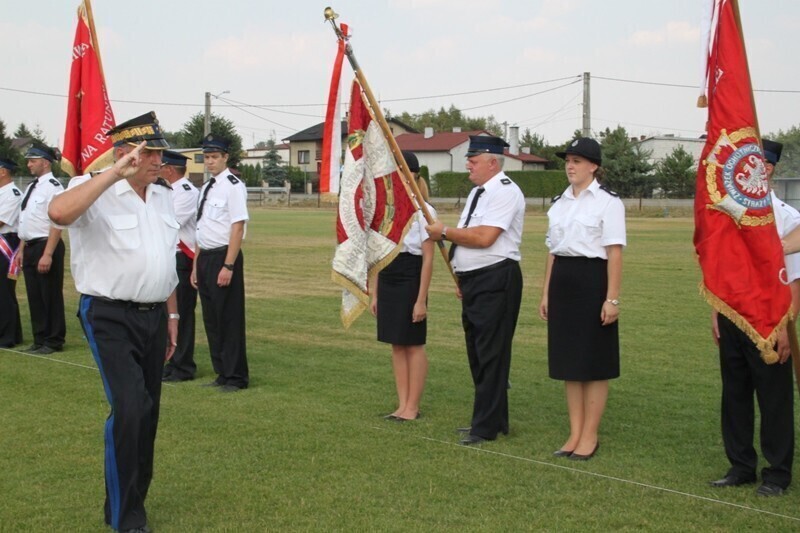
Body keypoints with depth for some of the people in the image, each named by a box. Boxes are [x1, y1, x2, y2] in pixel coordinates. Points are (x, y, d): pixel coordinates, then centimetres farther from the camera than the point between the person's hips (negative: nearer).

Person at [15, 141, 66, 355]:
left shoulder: (53, 187, -14)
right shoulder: (31, 187, 14)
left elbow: (56, 223, -19)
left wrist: (48, 254, -23)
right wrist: (22, 250, 17)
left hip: (46, 246, -9)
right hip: (30, 247, 9)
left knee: (50, 296, 0)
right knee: (34, 296, 13)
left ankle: (53, 341, 9)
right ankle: (40, 340, 22)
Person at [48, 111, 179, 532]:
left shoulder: (163, 195, 12)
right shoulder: (96, 192, -11)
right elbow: (59, 212, -35)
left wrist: (171, 313, 20)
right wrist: (115, 173, -31)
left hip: (153, 317, 7)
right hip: (110, 318, -7)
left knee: (148, 411, 13)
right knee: (129, 407, -16)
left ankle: (134, 496, 31)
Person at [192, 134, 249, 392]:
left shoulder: (233, 186, -12)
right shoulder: (206, 188, 14)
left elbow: (238, 227, -17)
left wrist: (228, 266, -20)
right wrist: (196, 265, 16)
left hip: (224, 257, -9)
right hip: (205, 257, 9)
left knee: (230, 319, -2)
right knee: (211, 319, 13)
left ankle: (236, 377, 8)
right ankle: (222, 373, 23)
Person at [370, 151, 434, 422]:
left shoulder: (422, 210, -10)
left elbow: (428, 258, -11)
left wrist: (421, 299, -14)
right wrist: (374, 293, 14)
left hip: (410, 281, -7)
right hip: (388, 282, 7)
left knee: (413, 344, 2)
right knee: (397, 345, 10)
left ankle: (412, 408, 11)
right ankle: (403, 405, 17)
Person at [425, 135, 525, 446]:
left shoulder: (505, 192, -13)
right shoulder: (477, 192, 18)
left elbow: (483, 237, -23)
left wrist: (444, 232, -12)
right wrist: (463, 280, 19)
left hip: (495, 282, -10)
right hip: (474, 281, 11)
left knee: (491, 355, -6)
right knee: (477, 354, 15)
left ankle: (486, 427, -1)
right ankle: (494, 420, 25)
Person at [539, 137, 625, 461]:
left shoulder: (607, 202, -7)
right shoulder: (559, 203, 13)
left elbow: (614, 253, -11)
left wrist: (612, 299, -15)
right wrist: (546, 293, 12)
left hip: (592, 280, -7)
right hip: (562, 281, 7)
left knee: (594, 363, 1)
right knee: (568, 360, 9)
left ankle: (589, 436, 10)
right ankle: (575, 434, 18)